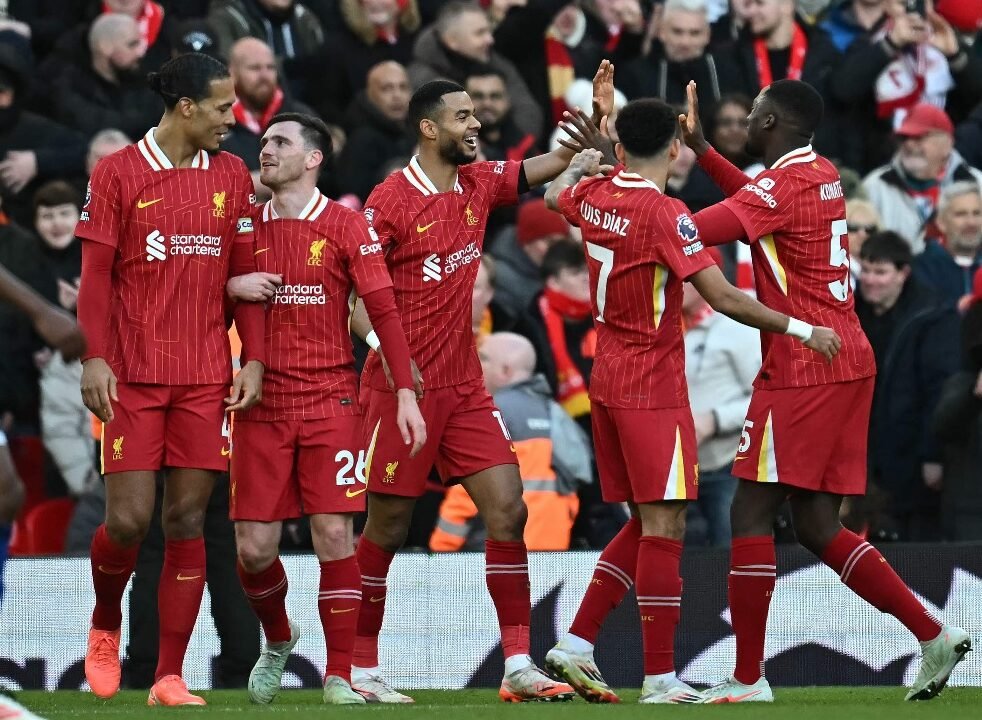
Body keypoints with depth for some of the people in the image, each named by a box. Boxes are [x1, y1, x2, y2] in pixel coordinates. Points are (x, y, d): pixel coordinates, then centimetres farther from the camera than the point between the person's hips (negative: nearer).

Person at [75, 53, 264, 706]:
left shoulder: (232, 176, 9)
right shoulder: (118, 173, -1)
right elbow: (96, 274, -1)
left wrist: (254, 359, 2)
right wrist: (94, 358, -9)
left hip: (207, 376, 3)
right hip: (133, 375, -3)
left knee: (188, 521, -1)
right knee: (128, 518, -8)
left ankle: (171, 678, 3)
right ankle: (105, 626, 23)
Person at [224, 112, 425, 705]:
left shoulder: (346, 227, -1)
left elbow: (384, 310, -4)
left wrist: (406, 391, -11)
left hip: (330, 400, -3)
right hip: (262, 405, 3)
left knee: (334, 534, -10)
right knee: (254, 546, 0)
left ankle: (340, 676, -4)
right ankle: (278, 641, 29)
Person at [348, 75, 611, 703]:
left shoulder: (478, 185, 8)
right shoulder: (390, 200, -11)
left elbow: (551, 164, 9)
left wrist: (589, 140, -13)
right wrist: (384, 349, -21)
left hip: (464, 386, 6)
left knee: (508, 510, -4)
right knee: (388, 527, 1)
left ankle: (519, 667, -3)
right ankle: (361, 668, 13)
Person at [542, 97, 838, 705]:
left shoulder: (593, 197, 4)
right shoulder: (665, 214, -17)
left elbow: (555, 195, 31)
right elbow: (724, 298, -20)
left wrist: (581, 165, 49)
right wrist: (801, 329, -11)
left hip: (608, 381, 8)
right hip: (654, 388, -8)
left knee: (646, 524, 15)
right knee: (664, 524, -7)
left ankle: (576, 646, 11)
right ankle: (660, 679, -9)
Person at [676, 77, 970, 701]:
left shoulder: (785, 184, -13)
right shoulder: (822, 177, 14)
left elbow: (690, 231, -24)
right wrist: (701, 149, 33)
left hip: (803, 370, -9)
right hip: (848, 363, 9)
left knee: (752, 512, -5)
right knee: (817, 524, 11)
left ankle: (748, 678, -4)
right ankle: (935, 635, 6)